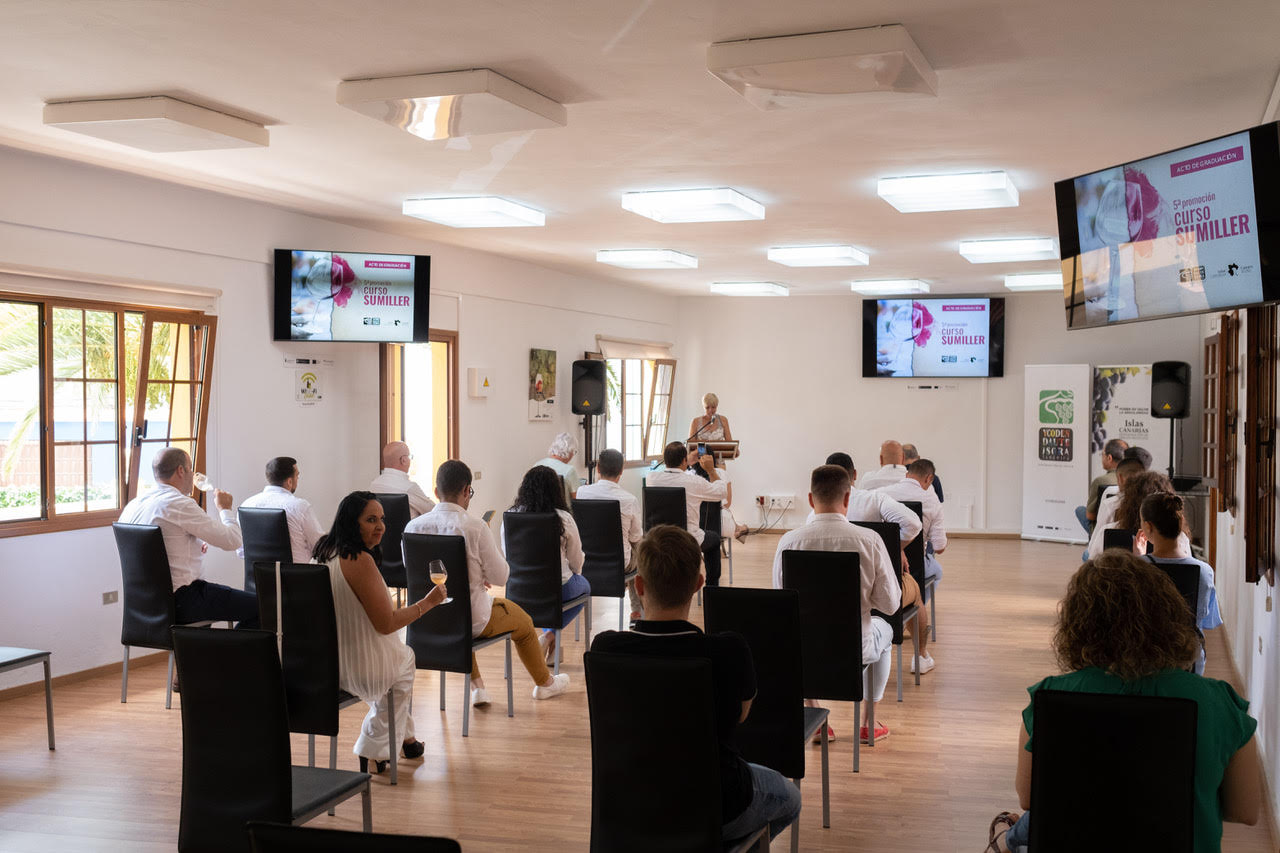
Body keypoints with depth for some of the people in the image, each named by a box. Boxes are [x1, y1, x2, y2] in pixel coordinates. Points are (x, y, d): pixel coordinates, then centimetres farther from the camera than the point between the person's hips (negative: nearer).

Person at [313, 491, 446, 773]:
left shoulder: (322, 552, 1)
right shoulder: (360, 560, -26)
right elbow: (386, 624, -23)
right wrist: (427, 602, -11)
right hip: (358, 670, -7)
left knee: (398, 653, 34)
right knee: (405, 659, 27)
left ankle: (404, 737, 46)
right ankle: (373, 749, 33)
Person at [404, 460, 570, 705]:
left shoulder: (413, 526, -10)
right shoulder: (475, 528, -22)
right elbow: (500, 577, -15)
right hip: (472, 619, -4)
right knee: (523, 620, 26)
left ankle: (477, 687, 40)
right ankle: (545, 683, 48)